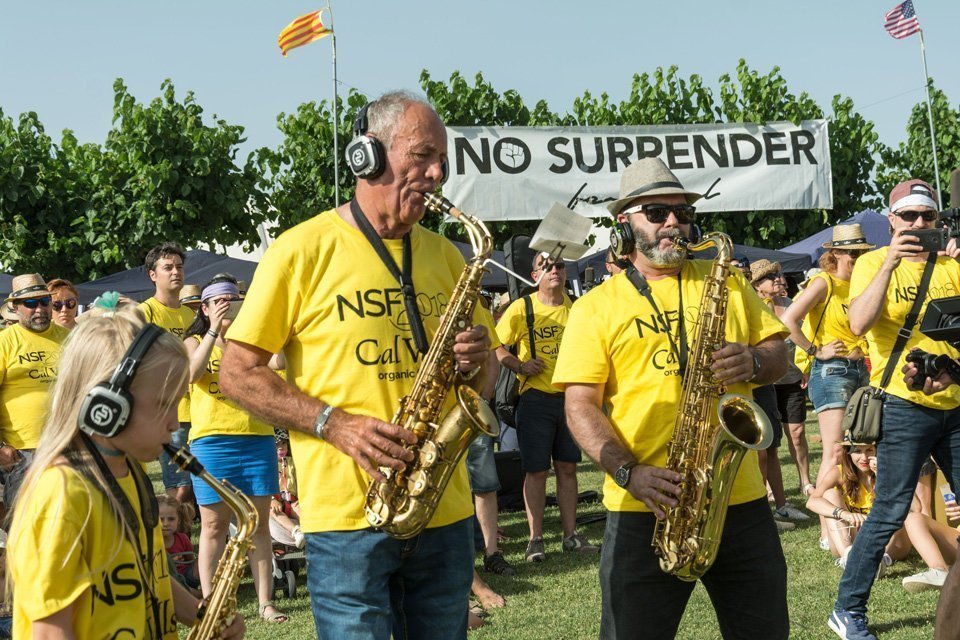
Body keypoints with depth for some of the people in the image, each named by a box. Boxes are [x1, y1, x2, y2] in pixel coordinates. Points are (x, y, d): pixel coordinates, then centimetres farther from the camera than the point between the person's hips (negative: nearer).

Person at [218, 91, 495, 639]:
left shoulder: (445, 256, 12)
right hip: (347, 514, -5)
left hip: (446, 512, 5)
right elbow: (237, 374, -4)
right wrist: (333, 423, -16)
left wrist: (475, 363, -4)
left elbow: (479, 383, 20)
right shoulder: (303, 250, -4)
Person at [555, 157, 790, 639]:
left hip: (742, 501, 3)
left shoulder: (726, 282, 14)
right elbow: (580, 406, -3)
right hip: (645, 509, -3)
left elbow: (779, 354, 14)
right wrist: (629, 474, -19)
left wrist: (755, 362, -10)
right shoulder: (596, 306, 4)